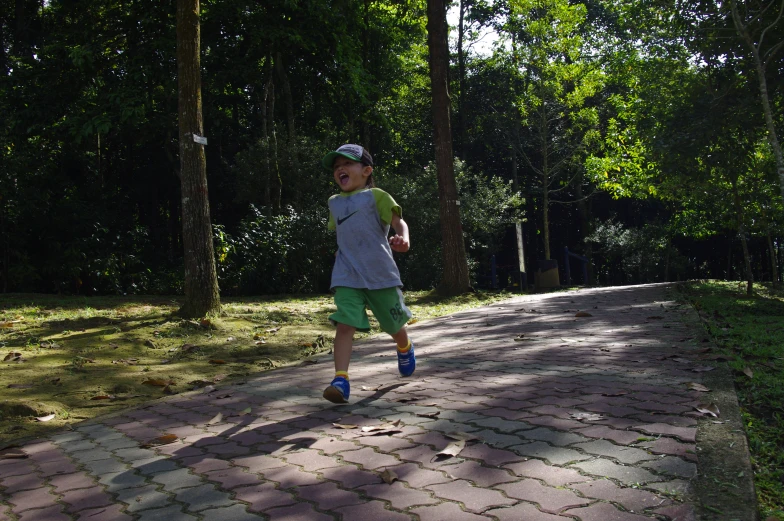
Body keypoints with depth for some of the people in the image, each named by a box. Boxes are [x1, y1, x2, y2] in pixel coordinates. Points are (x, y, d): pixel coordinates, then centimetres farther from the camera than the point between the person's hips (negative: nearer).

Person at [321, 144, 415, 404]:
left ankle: (405, 348, 47)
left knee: (393, 323, 13)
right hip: (347, 275, 3)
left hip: (379, 272, -3)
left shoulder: (376, 196, 1)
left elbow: (398, 221, -10)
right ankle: (341, 379, -23)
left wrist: (402, 238, -30)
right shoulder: (334, 202, 17)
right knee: (345, 323, -17)